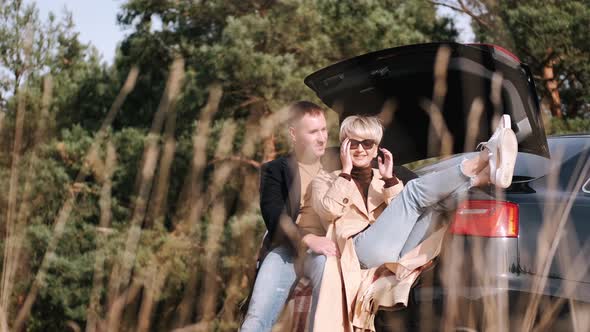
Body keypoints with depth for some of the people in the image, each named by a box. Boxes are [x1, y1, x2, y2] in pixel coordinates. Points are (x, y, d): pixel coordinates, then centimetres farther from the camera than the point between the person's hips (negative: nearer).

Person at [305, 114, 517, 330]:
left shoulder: (381, 181, 30)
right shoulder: (326, 181, 22)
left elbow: (401, 215, 12)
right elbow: (329, 210, -3)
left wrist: (389, 180, 5)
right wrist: (346, 171, 4)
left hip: (397, 251, 5)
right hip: (360, 250, -5)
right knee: (415, 191, -23)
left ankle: (487, 174, -44)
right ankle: (487, 157, -42)